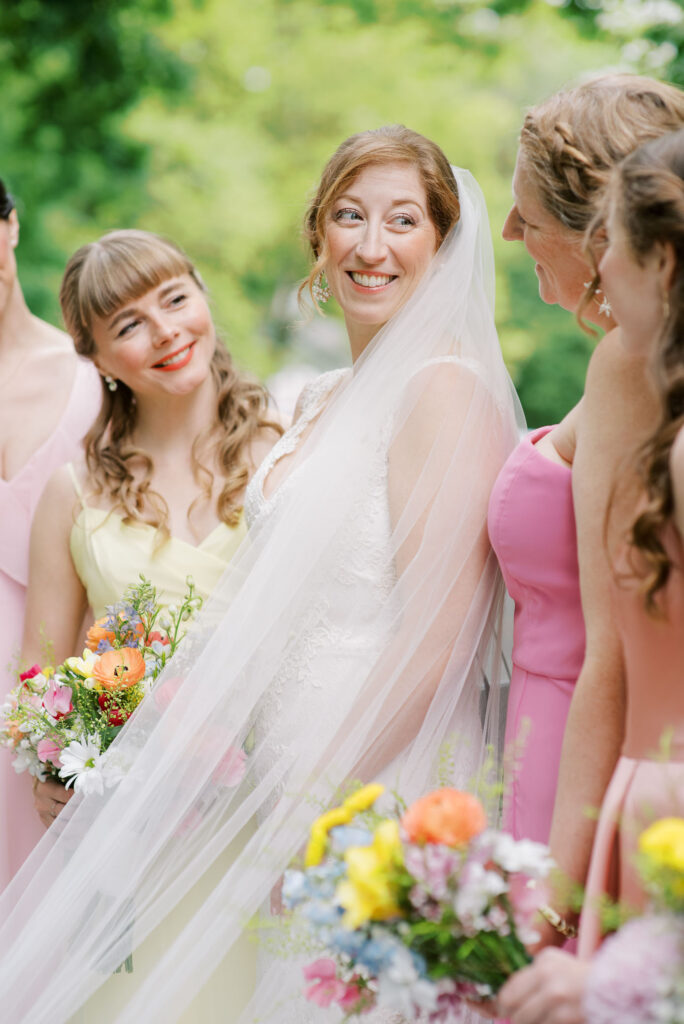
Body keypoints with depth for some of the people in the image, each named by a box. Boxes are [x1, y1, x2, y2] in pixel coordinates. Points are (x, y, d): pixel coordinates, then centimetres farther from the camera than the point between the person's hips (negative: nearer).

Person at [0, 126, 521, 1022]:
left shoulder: (442, 385, -13)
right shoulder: (325, 400, 14)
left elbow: (433, 644, -20)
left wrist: (302, 815, -16)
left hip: (378, 800, -8)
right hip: (300, 775, 8)